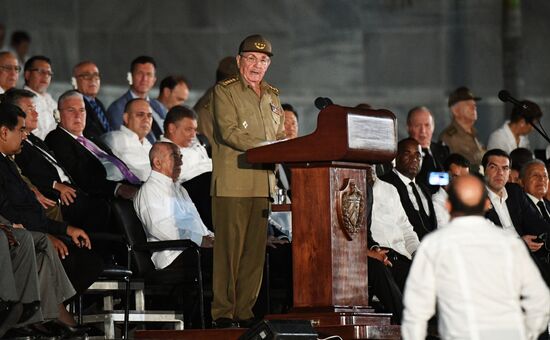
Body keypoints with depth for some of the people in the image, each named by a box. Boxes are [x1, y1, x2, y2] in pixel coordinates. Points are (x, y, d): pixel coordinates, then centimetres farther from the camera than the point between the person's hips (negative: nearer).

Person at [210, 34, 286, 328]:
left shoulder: (272, 96, 21)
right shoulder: (224, 91, 1)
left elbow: (280, 136, 22)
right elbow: (229, 131, -12)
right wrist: (264, 147, -20)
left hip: (263, 182, 6)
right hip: (232, 183, -6)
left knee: (255, 249, 5)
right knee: (229, 248, -7)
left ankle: (245, 310, 10)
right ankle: (222, 312, -3)